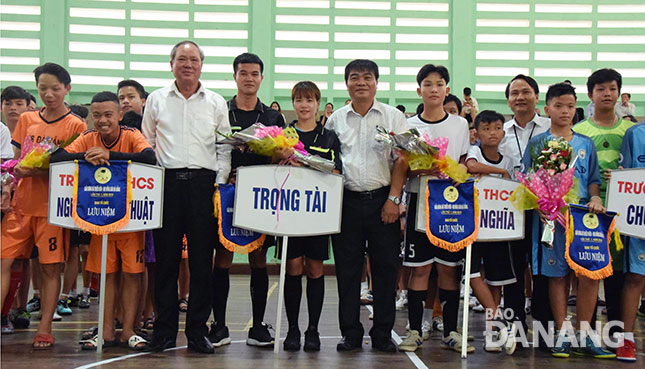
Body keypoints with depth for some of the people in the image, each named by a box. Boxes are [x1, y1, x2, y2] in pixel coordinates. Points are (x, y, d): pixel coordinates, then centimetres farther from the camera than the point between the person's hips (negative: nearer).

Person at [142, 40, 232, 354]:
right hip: (166, 181, 0)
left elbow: (224, 148, 11)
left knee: (202, 259, -1)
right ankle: (164, 331, 8)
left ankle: (197, 331, 6)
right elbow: (146, 144, 15)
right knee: (165, 258, 1)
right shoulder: (156, 99, 12)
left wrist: (220, 184, 1)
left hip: (203, 182, 0)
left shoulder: (216, 102, 11)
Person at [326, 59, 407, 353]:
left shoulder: (393, 116, 6)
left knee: (385, 267, 1)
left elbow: (402, 160, 1)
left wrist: (393, 198, -8)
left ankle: (382, 334, 10)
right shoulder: (335, 119, 11)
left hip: (382, 201, -1)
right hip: (347, 201, 2)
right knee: (347, 269, 3)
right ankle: (351, 334, 12)